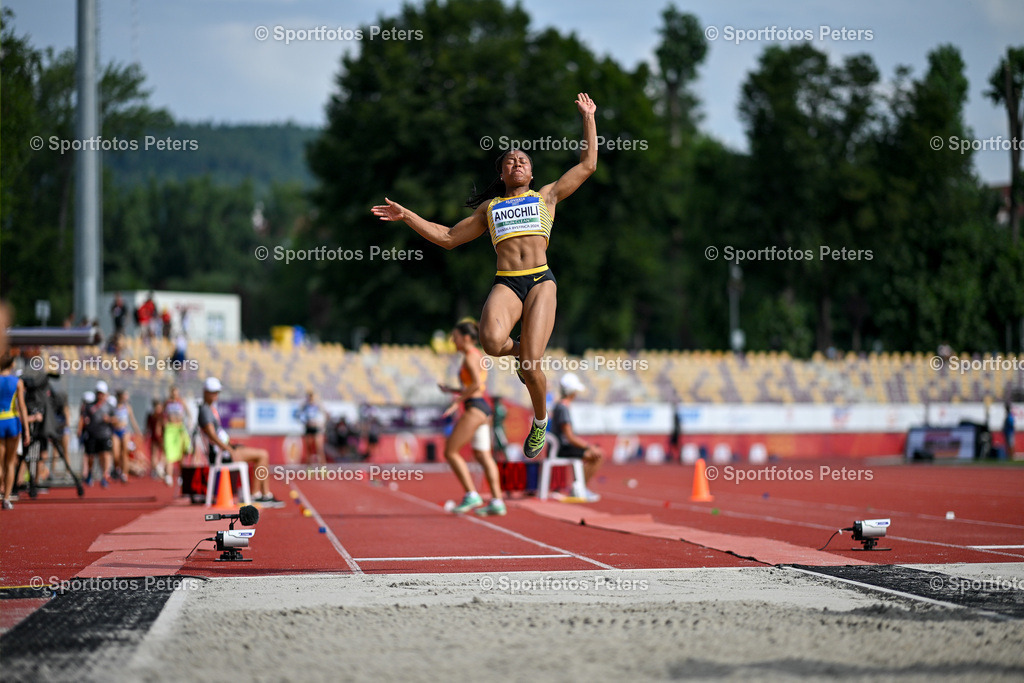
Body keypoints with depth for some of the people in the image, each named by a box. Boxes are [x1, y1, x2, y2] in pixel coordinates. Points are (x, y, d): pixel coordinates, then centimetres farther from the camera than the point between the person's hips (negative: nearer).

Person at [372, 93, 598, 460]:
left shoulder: (547, 195, 21)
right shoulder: (488, 208, 25)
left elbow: (587, 164, 23)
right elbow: (448, 237, 29)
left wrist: (589, 117, 25)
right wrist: (407, 216, 24)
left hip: (541, 281, -1)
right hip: (505, 284, 1)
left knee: (530, 366, -15)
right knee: (492, 341, -33)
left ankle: (540, 420, 16)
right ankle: (518, 350, 5)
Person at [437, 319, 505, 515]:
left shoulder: (470, 357, -11)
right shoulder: (478, 356, 19)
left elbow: (476, 384, -23)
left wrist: (458, 400, -15)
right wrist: (451, 390, 17)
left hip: (475, 409, -10)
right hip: (483, 408, 10)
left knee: (450, 452, -5)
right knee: (483, 456, 9)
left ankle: (471, 495, -7)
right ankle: (497, 501, 3)